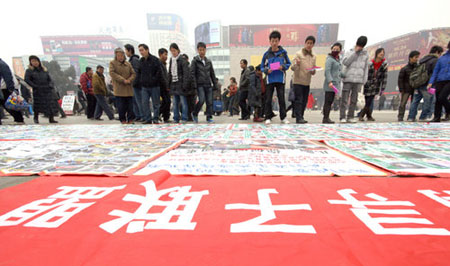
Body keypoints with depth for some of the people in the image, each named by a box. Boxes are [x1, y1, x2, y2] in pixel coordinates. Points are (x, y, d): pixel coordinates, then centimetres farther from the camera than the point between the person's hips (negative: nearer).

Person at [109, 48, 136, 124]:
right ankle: (123, 120, 10)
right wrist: (123, 80, -16)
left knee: (130, 105, 3)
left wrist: (129, 80, -10)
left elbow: (133, 73, 10)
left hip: (128, 88, 3)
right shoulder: (112, 63, 5)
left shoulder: (128, 64, 15)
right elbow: (112, 73, -7)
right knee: (121, 106, -1)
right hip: (119, 89, -3)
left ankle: (130, 119, 12)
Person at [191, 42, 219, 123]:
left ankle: (209, 117, 10)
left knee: (209, 101, 0)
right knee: (201, 100, -15)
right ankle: (194, 114, 8)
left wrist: (215, 84, 12)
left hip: (208, 84, 4)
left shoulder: (209, 61, 15)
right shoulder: (195, 61, 2)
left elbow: (212, 74, 17)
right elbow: (192, 73, -5)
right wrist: (194, 85, -15)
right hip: (200, 84, -4)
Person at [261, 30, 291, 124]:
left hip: (280, 79, 0)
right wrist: (267, 70, -12)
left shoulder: (283, 52, 5)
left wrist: (283, 67, -10)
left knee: (281, 98, 3)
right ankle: (268, 117, 9)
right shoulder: (267, 54, 5)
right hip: (270, 79, 0)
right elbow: (262, 66, 8)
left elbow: (288, 64, 10)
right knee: (268, 99, 1)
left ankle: (283, 117, 12)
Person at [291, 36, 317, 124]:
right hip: (298, 81, -6)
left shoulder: (313, 56, 14)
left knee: (304, 101, 8)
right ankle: (298, 118, -7)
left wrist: (313, 71, -5)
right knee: (298, 100, -8)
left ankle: (301, 117, 16)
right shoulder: (299, 54, -3)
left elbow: (313, 72, 18)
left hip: (307, 82, 6)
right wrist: (296, 64, -32)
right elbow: (292, 68, -11)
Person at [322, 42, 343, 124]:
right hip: (330, 84, -9)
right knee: (328, 101, -10)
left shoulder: (338, 60, 22)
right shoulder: (329, 59, -5)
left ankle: (326, 118, 11)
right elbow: (327, 71, -17)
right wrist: (330, 81, -26)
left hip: (335, 83, 9)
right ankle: (325, 118, -9)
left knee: (330, 101, 8)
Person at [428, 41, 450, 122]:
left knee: (442, 98, -19)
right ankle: (437, 117, 10)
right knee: (437, 100, 2)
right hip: (440, 81, 2)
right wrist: (431, 82, 4)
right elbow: (435, 71, 13)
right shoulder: (442, 58, 15)